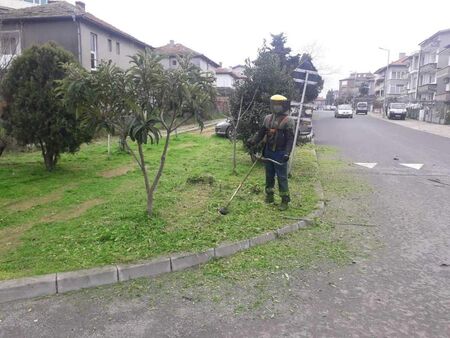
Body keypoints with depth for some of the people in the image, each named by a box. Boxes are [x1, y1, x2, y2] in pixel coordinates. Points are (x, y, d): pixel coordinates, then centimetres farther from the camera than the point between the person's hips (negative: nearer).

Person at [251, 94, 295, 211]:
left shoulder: (288, 120, -9)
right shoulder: (268, 118, 10)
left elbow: (290, 139, -14)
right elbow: (261, 132, 12)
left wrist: (287, 153, -24)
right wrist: (253, 141, -4)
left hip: (280, 154, -6)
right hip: (268, 152, 6)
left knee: (282, 177, -1)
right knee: (269, 176, 15)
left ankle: (285, 200, 8)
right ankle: (269, 196, 29)